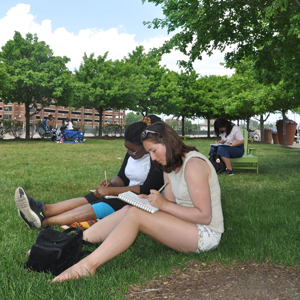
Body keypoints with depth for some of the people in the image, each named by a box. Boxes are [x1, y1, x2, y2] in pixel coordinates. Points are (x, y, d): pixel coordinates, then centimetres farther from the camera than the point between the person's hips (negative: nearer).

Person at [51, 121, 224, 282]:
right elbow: (171, 204, 8)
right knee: (129, 210, -6)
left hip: (206, 234, -9)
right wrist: (150, 201, -11)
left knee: (135, 215, -23)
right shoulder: (171, 167, 12)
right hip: (184, 224, 9)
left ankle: (88, 265, -26)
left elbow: (205, 216, -21)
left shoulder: (193, 165, -18)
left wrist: (164, 204, -21)